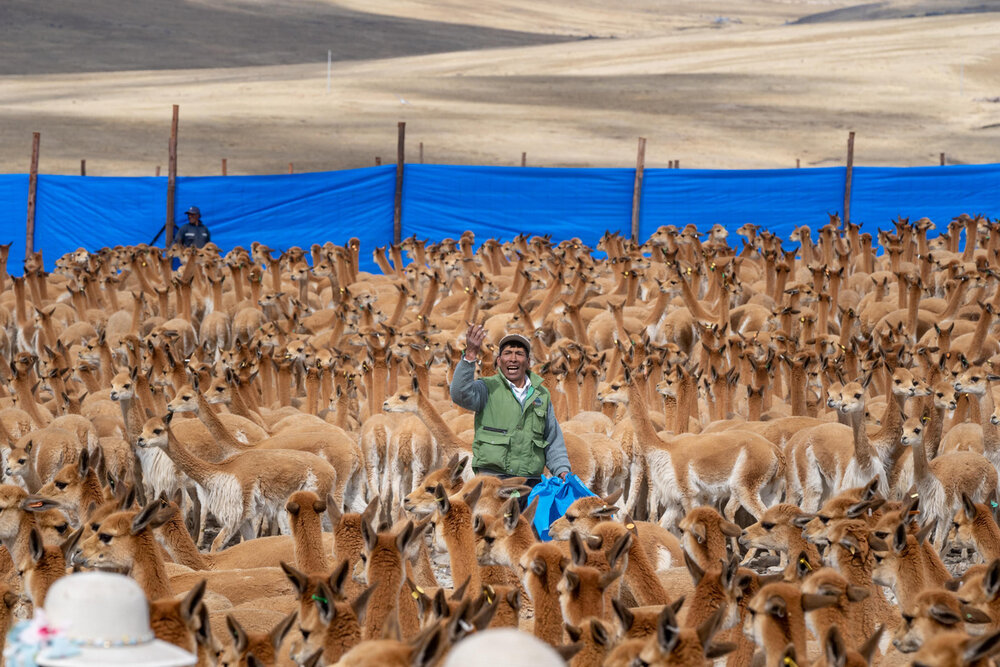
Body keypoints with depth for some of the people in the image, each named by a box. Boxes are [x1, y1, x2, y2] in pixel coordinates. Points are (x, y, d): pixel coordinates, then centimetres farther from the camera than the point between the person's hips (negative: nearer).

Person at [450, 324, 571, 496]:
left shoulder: (542, 395, 17)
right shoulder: (488, 389, 5)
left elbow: (553, 440, 21)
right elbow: (461, 394, -17)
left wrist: (563, 470, 8)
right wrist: (471, 354, -26)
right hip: (492, 479, -4)